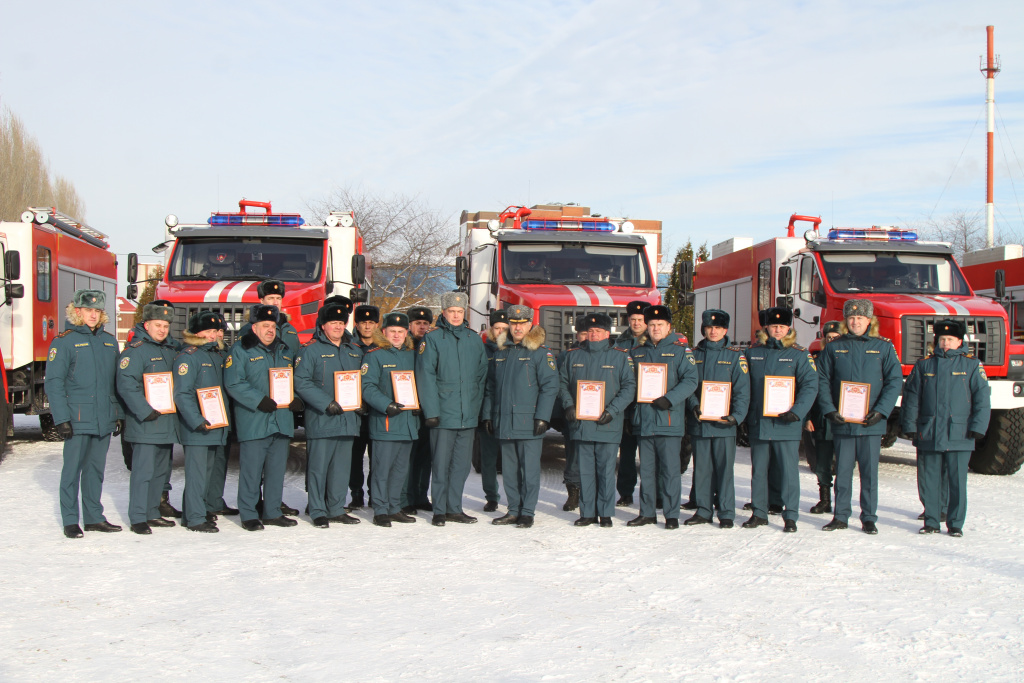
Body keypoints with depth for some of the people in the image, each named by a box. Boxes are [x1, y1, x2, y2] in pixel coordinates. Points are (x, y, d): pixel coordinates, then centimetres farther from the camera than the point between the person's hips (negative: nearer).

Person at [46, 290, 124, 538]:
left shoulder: (109, 341, 13)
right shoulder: (64, 341, -4)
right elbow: (53, 383, -8)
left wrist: (119, 414, 11)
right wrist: (61, 418, -14)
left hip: (104, 419, 5)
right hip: (78, 419, -5)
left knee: (96, 469, 11)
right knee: (73, 469, 0)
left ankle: (94, 517, 19)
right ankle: (70, 520, 7)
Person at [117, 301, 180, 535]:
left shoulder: (171, 350, 15)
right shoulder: (134, 350, -9)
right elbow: (126, 385, -19)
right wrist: (145, 411, -25)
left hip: (167, 423, 8)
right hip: (145, 425, -8)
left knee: (161, 470, 14)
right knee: (143, 470, -8)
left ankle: (152, 513, 24)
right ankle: (138, 518, -4)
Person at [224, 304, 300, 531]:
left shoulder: (284, 350, 18)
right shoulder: (240, 350, -3)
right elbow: (234, 383, -13)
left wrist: (294, 399, 0)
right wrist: (261, 402, -20)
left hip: (281, 422, 6)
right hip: (253, 421, -6)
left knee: (277, 468, 10)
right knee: (251, 469, -4)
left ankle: (273, 512, 19)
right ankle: (248, 515, 5)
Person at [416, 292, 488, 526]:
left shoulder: (474, 339, 12)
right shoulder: (433, 338, -2)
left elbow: (482, 375, 16)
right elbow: (426, 376, -6)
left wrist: (478, 407, 9)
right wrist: (431, 411, -12)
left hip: (468, 416, 4)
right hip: (443, 414, -4)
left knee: (462, 464, 8)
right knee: (441, 464, 0)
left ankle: (454, 508, 18)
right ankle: (439, 511, 8)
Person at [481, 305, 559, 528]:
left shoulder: (540, 352, -4)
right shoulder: (500, 352, 14)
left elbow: (550, 386, -8)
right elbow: (490, 386, 19)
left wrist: (542, 417, -15)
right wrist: (487, 415, 12)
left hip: (529, 423, -5)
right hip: (504, 422, 6)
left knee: (529, 468, -2)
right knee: (509, 468, 10)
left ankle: (527, 512, 6)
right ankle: (513, 511, 18)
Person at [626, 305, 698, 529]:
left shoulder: (680, 350, 0)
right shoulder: (637, 352, 15)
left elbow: (690, 380, -8)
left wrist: (669, 399, -19)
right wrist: (630, 411, 7)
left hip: (669, 420, -4)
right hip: (643, 421, 5)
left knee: (670, 469, -2)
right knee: (646, 470, 10)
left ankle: (672, 515, 5)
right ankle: (647, 512, 18)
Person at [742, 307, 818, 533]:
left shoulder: (799, 354, 0)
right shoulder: (753, 353, 9)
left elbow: (810, 385, -7)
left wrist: (797, 412, -18)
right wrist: (743, 414, 6)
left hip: (786, 424, -3)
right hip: (758, 423, 3)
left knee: (789, 470, -1)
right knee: (758, 470, 10)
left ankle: (790, 516, 6)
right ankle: (759, 513, 20)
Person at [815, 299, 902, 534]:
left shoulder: (883, 347, 4)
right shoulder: (834, 348, 6)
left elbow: (895, 380, 0)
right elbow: (822, 381, 4)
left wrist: (880, 411, -10)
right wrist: (829, 410, -9)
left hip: (871, 423, -1)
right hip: (842, 422, 1)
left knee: (870, 471, 3)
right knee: (842, 470, 6)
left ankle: (869, 518, 11)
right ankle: (840, 516, 14)